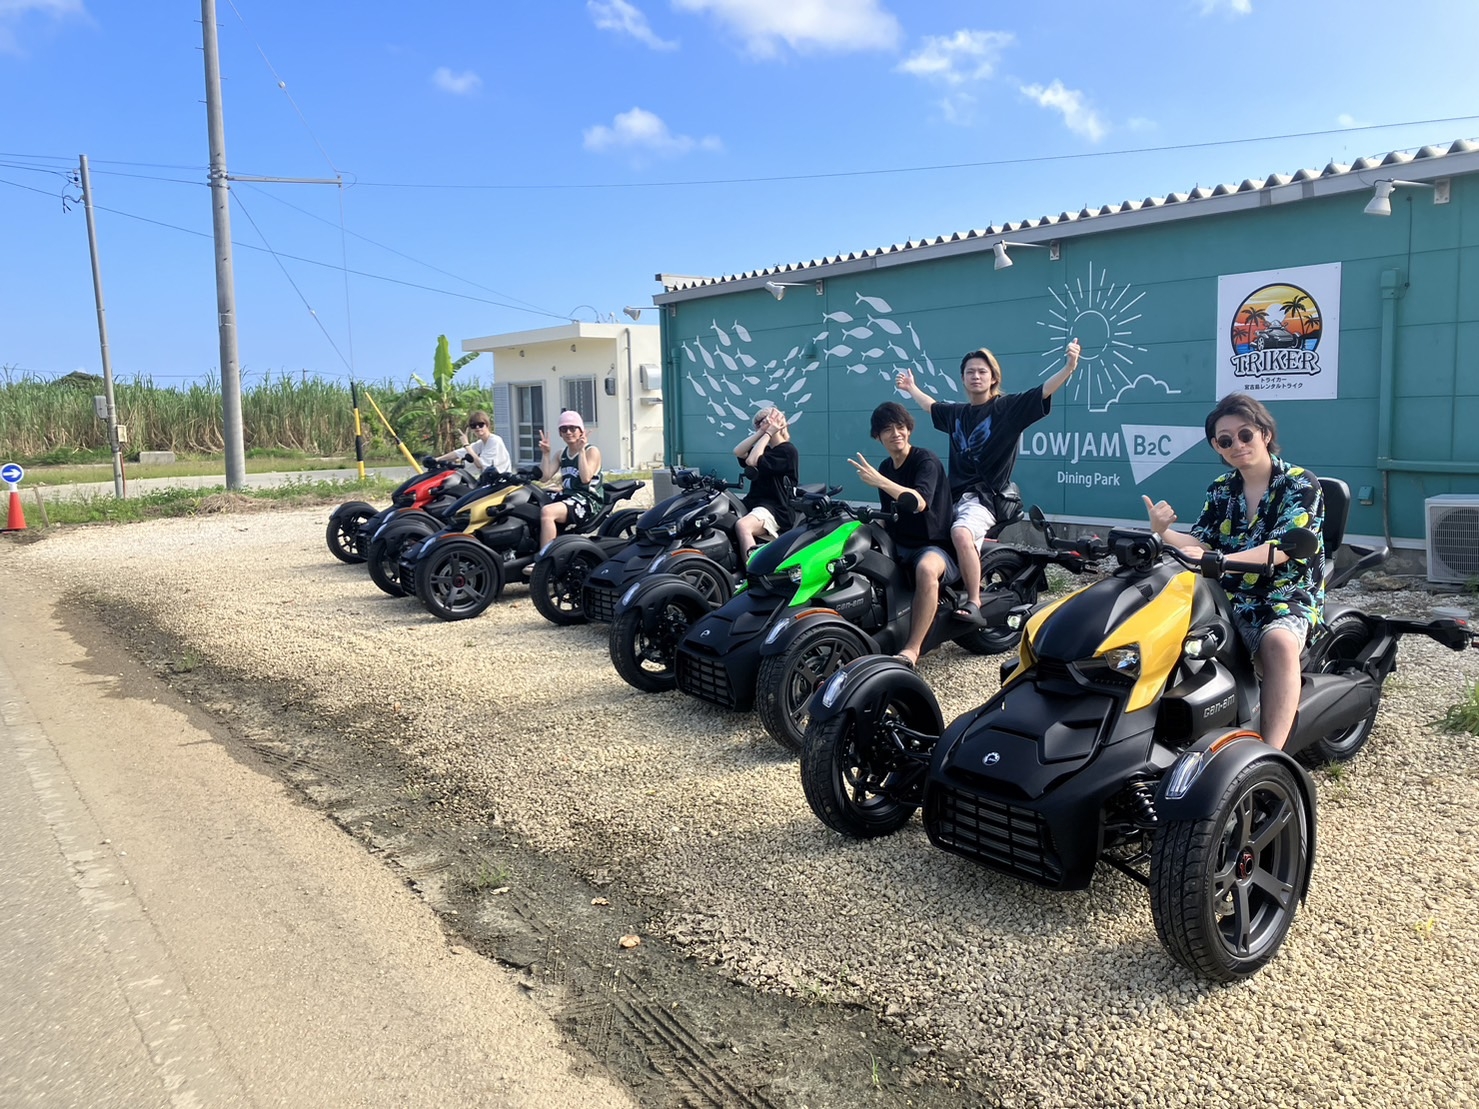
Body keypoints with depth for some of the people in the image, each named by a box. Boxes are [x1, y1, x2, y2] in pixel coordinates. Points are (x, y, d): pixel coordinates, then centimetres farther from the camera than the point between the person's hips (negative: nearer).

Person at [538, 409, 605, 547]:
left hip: (587, 500, -7)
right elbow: (545, 476, 8)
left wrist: (581, 451, -16)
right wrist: (546, 454, 1)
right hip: (567, 497, 7)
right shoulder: (561, 454, 18)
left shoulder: (592, 451, -1)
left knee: (547, 512, -33)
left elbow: (585, 478, -17)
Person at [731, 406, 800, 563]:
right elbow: (738, 452, 5)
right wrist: (761, 432, 1)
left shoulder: (788, 450, -5)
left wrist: (768, 433, -9)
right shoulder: (765, 448, 23)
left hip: (775, 508, -9)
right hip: (753, 502, 9)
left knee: (742, 525, -37)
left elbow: (752, 461, -15)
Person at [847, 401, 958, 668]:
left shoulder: (926, 460, -11)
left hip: (934, 545, -8)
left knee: (926, 569, -41)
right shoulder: (885, 468, 13)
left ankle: (911, 650, -40)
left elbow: (919, 502, -30)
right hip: (899, 546, 8)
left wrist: (879, 482, -37)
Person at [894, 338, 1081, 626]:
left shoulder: (1008, 407, -1)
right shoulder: (956, 412, 16)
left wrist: (1069, 367, -31)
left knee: (961, 534, -36)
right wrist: (911, 388, 51)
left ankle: (974, 603, -30)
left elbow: (1043, 392, -15)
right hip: (953, 494, 8)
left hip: (983, 496, -8)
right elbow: (931, 406, 38)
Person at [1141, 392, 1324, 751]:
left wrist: (1218, 560, -34)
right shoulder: (1220, 490, 12)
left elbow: (1283, 548, -18)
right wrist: (1162, 532, -19)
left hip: (1288, 595, -4)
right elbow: (1201, 544, 4)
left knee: (1278, 642, -38)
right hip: (1228, 597, 4)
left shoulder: (1301, 483, -4)